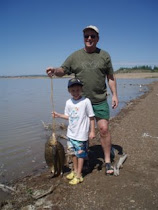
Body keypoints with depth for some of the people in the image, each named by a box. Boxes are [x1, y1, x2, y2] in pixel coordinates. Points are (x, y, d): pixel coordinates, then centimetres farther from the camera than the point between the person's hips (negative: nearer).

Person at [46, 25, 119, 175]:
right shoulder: (75, 56, 3)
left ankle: (107, 161, 10)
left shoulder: (104, 55, 4)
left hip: (100, 101, -1)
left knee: (104, 129, -7)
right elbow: (62, 71, 1)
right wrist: (54, 70, -22)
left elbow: (110, 77, 7)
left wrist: (114, 94, 0)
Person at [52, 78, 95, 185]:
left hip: (81, 134, -6)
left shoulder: (86, 101, -16)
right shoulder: (68, 102, 1)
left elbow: (91, 117, -11)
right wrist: (58, 115, 4)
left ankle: (78, 176, 18)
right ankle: (75, 170, 37)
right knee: (73, 153, 19)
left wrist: (92, 131, -11)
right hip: (71, 133, 6)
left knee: (80, 154, 5)